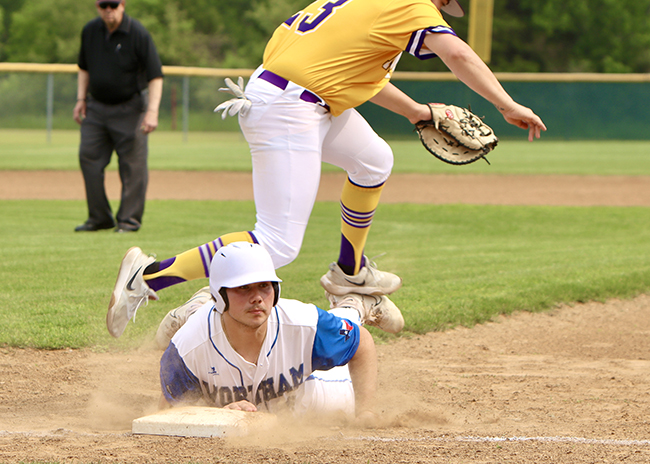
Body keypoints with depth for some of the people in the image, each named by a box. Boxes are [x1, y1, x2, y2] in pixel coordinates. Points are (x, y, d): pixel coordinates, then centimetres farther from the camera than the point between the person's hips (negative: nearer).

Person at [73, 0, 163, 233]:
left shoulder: (138, 34, -15)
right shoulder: (90, 31, 1)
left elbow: (155, 76, -16)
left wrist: (152, 111, -24)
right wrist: (81, 98, 9)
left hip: (130, 107, -5)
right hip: (96, 107, 5)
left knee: (132, 164, -4)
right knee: (89, 157, 2)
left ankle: (129, 218, 3)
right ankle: (99, 217, 10)